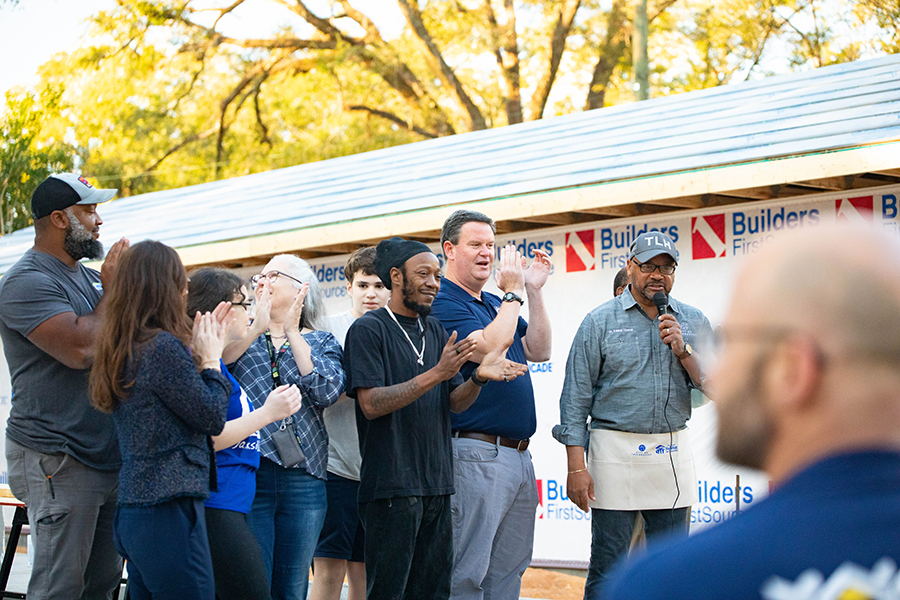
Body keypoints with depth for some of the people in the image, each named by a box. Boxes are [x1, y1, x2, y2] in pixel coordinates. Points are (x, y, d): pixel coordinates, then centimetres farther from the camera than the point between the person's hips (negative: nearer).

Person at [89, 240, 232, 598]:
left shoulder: (122, 350, 12)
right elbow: (212, 418, -9)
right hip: (168, 513, -9)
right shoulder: (163, 347, -15)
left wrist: (196, 352, 13)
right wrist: (210, 358, 3)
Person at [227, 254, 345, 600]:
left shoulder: (322, 342, 14)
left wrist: (292, 334, -4)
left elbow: (328, 391, -7)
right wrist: (258, 329, -11)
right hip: (249, 472, -1)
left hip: (304, 478, 1)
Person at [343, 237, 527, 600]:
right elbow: (372, 404, -15)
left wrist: (479, 377, -11)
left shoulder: (436, 331, 16)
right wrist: (437, 373, -22)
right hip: (391, 485, -7)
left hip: (437, 484, 7)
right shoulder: (368, 329, -5)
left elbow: (455, 403, 11)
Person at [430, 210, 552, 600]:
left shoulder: (494, 304, 19)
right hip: (475, 454, -9)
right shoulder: (443, 304, -8)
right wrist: (513, 293, -10)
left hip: (518, 456, 9)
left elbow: (538, 351, 17)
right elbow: (489, 348, -21)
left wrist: (534, 291, 9)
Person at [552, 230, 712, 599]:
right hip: (616, 448, -3)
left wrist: (682, 350, -11)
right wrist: (576, 466, -8)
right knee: (607, 566, -3)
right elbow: (576, 395, -2)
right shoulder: (601, 321, 1)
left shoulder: (693, 322, 10)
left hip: (673, 453, 3)